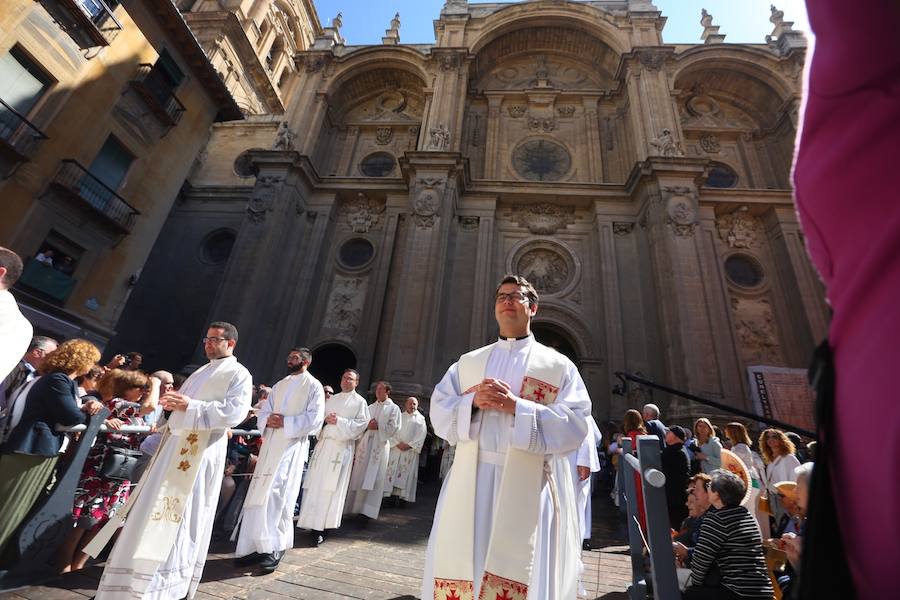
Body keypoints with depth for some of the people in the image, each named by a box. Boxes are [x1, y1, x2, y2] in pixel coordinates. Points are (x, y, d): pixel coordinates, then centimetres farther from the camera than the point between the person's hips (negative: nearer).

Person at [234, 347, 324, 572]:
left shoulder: (313, 386, -1)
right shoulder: (280, 385, 19)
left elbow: (315, 419, -11)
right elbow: (262, 412, 15)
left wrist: (285, 422, -15)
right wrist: (268, 419, -8)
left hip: (293, 446, -6)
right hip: (270, 445, 6)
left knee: (276, 496, -11)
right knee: (259, 496, 7)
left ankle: (275, 547, 1)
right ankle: (258, 546, 17)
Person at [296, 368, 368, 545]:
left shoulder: (360, 402, 3)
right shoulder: (331, 399, 18)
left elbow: (361, 424, -7)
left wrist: (339, 421, -14)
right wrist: (325, 419, -5)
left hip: (341, 447, -5)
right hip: (323, 444, 5)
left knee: (330, 488, -4)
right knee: (314, 485, 4)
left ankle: (321, 528, 3)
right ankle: (313, 523, 15)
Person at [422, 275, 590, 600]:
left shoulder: (558, 365, 6)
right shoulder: (467, 362, 14)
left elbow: (574, 427, -5)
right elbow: (439, 414, 7)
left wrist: (517, 406, -16)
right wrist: (473, 401, -12)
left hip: (529, 486, -2)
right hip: (470, 483, 3)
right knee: (461, 570, 8)